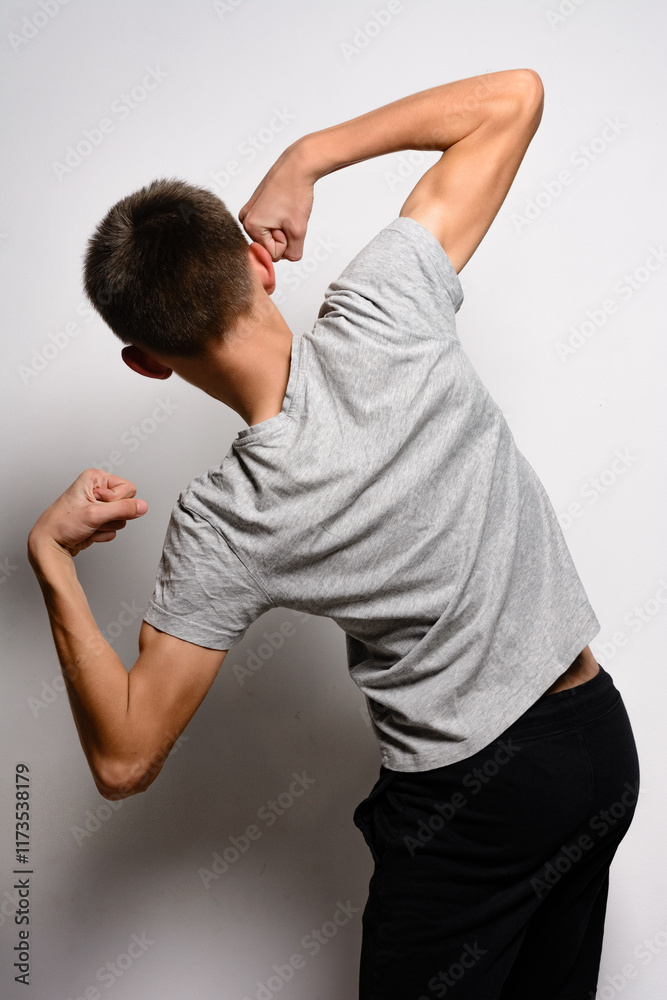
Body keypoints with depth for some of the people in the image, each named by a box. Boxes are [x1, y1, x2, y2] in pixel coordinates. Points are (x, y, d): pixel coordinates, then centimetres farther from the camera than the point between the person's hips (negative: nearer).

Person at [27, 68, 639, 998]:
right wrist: (302, 159, -7)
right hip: (602, 738, 5)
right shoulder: (384, 313, -19)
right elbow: (515, 94, -8)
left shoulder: (221, 530, -22)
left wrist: (51, 558, -14)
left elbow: (125, 760, -15)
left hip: (473, 804, -4)